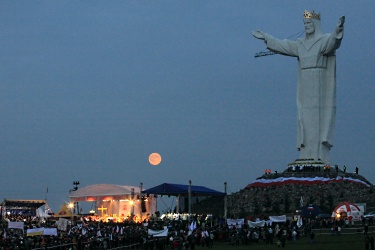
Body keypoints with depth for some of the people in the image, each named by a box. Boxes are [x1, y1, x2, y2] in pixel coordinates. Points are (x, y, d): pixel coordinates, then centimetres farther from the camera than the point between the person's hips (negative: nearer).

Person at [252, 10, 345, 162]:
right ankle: (307, 154, 2)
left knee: (320, 118, -10)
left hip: (320, 88, -7)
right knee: (306, 120, 2)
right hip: (305, 89, 7)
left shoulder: (325, 40, -3)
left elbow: (333, 41, -25)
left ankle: (320, 154, -12)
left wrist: (338, 29, -45)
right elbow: (282, 46, 27)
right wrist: (266, 38, 33)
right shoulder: (301, 44, 17)